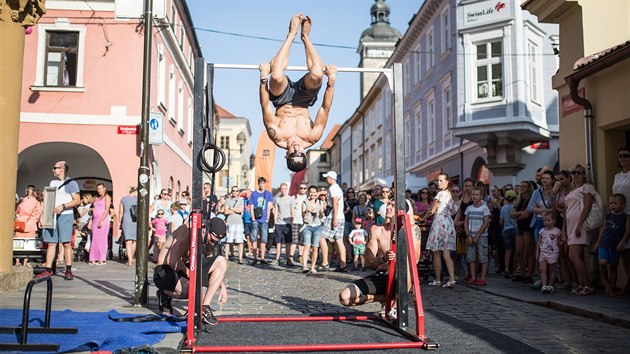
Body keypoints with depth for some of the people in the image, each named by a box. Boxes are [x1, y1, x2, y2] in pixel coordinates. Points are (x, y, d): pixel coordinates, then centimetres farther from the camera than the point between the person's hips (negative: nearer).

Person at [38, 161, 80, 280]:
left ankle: (68, 270, -3)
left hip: (65, 216, -6)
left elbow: (77, 200, -7)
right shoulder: (52, 183, 20)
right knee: (51, 243, 2)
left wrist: (63, 206, -19)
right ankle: (48, 269, 3)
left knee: (66, 243, -6)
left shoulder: (71, 183, 0)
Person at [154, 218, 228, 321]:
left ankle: (205, 307, -9)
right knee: (188, 289, -40)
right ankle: (165, 293, -2)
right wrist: (188, 273, -17)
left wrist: (222, 286, 7)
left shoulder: (208, 239, 3)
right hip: (165, 271, -8)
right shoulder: (187, 230, -22)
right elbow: (172, 261, -29)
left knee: (222, 262, -9)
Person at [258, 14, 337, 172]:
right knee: (316, 75, -30)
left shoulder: (278, 137, -31)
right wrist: (331, 83, -32)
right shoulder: (311, 138, -28)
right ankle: (305, 36, -3)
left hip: (282, 101, 0)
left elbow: (265, 106, -31)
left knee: (277, 76, -34)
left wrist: (264, 80, -35)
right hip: (303, 101, 1)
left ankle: (292, 34, -9)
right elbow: (325, 109, -27)